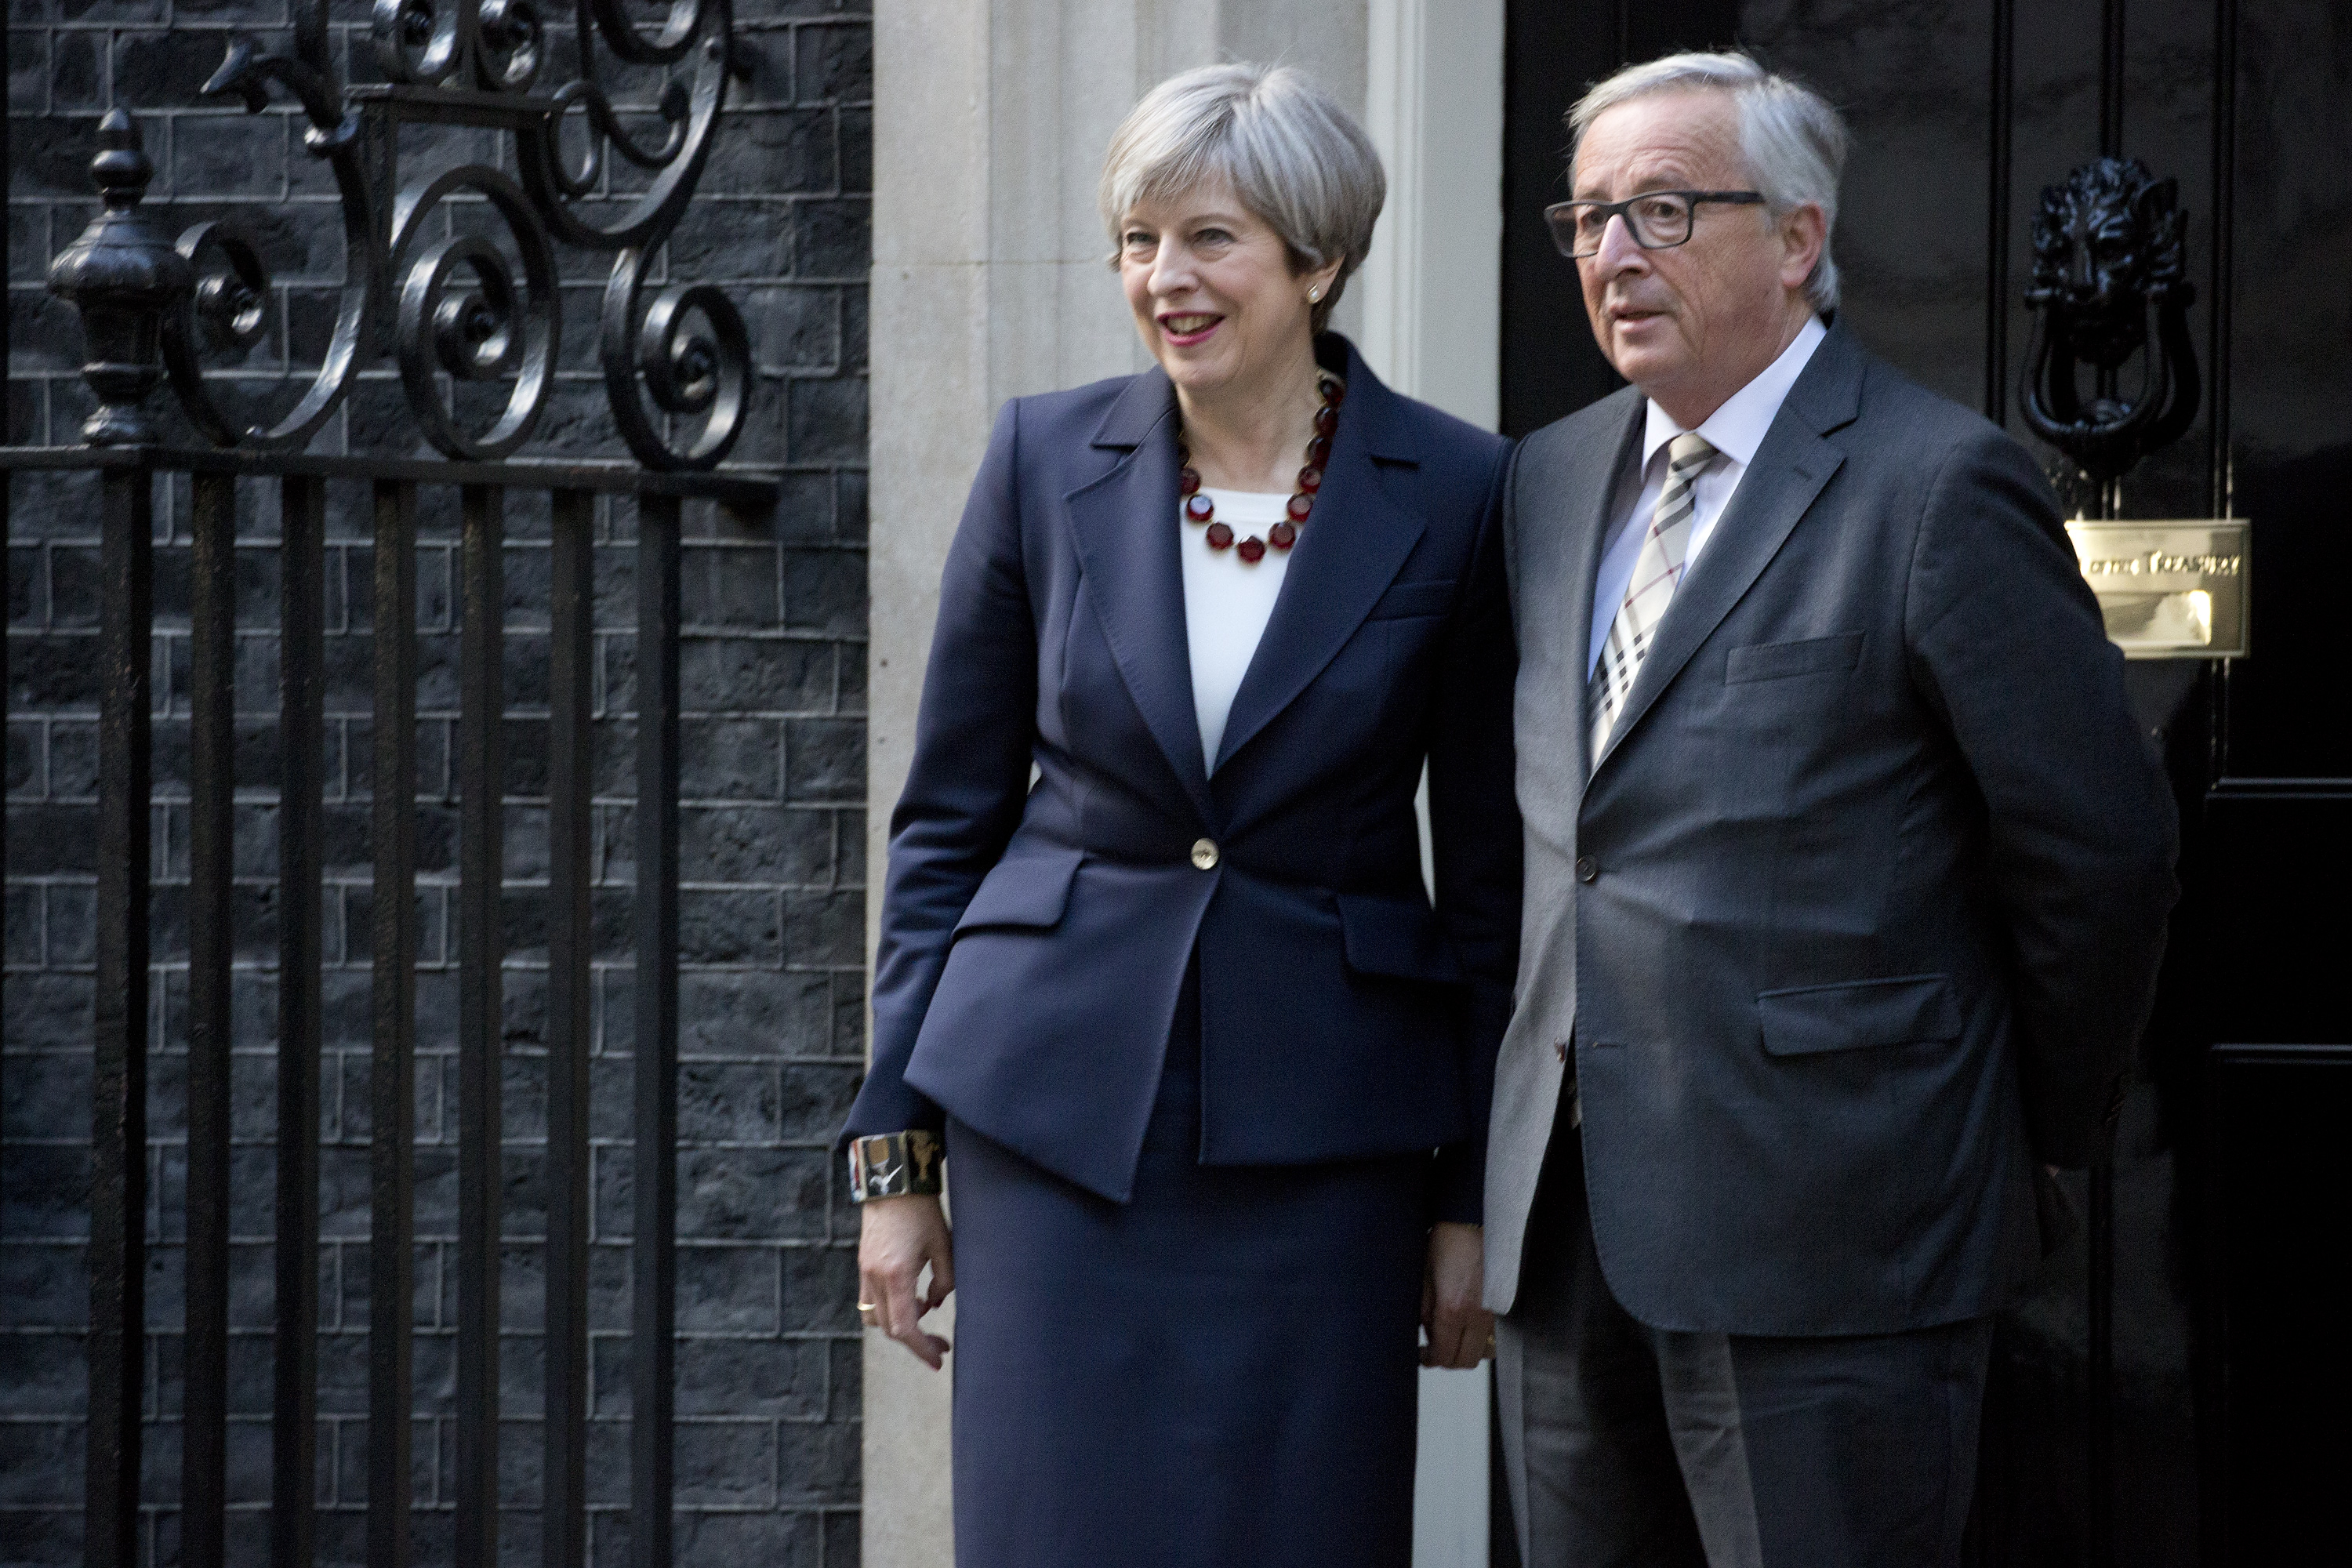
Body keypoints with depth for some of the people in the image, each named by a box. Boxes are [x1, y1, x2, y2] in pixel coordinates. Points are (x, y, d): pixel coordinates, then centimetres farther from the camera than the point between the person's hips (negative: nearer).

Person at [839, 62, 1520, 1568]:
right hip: (1058, 1110, 1)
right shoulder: (1048, 458, 1)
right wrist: (893, 1154, 3)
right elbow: (949, 818, 6)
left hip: (1320, 1135, -1)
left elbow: (1492, 865, 2)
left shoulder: (1454, 495, -3)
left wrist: (1471, 1195, 2)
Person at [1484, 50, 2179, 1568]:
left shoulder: (1942, 487, -7)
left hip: (1823, 1222, -7)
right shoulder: (1552, 480, 15)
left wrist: (2044, 1121, 4)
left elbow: (2102, 847, -5)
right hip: (1567, 1220, 7)